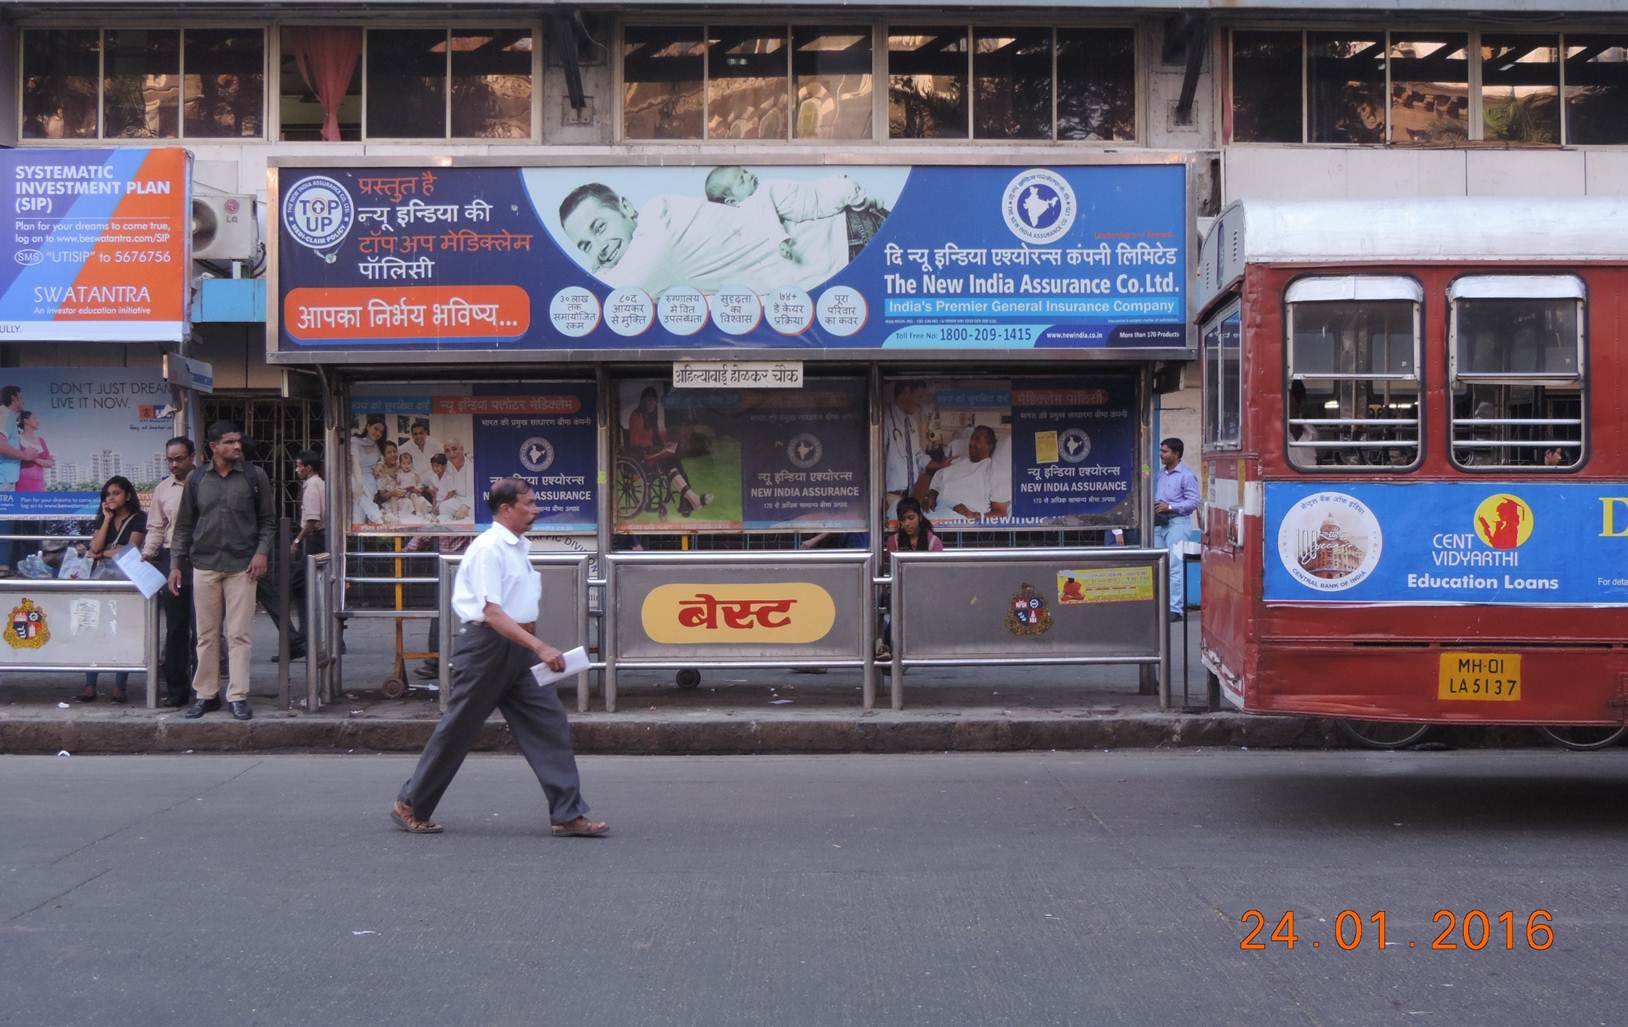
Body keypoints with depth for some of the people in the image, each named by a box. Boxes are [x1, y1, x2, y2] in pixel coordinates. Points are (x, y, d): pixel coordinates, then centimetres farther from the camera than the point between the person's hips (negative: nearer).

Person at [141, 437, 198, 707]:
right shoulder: (162, 490, 11)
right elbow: (156, 528, 15)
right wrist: (146, 555, 1)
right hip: (171, 560, 4)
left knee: (201, 629, -3)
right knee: (175, 629, 10)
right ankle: (176, 689, 18)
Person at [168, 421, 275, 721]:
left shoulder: (254, 476, 3)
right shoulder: (197, 479, 7)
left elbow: (268, 520, 8)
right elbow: (184, 525, 12)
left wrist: (262, 551, -7)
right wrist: (176, 564, 6)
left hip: (242, 566, -2)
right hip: (204, 565, 2)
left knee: (239, 634, -2)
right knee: (207, 634, 7)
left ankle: (238, 696, 3)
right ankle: (206, 694, 15)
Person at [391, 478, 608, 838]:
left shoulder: (519, 547, 14)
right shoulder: (488, 548, -15)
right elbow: (492, 613, -23)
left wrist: (533, 645, 20)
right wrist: (540, 646, -29)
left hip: (518, 648, 8)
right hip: (487, 645, -8)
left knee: (550, 724, -1)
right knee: (458, 731, 3)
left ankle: (568, 815, 0)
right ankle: (410, 806, 19)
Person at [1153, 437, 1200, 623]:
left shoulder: (1186, 475, -7)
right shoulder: (1161, 473, 15)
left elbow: (1193, 502, -11)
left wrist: (1170, 507, -16)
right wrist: (1154, 505, 8)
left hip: (1177, 522, -8)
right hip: (1159, 524, 8)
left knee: (1175, 567, -10)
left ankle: (1176, 609, -9)